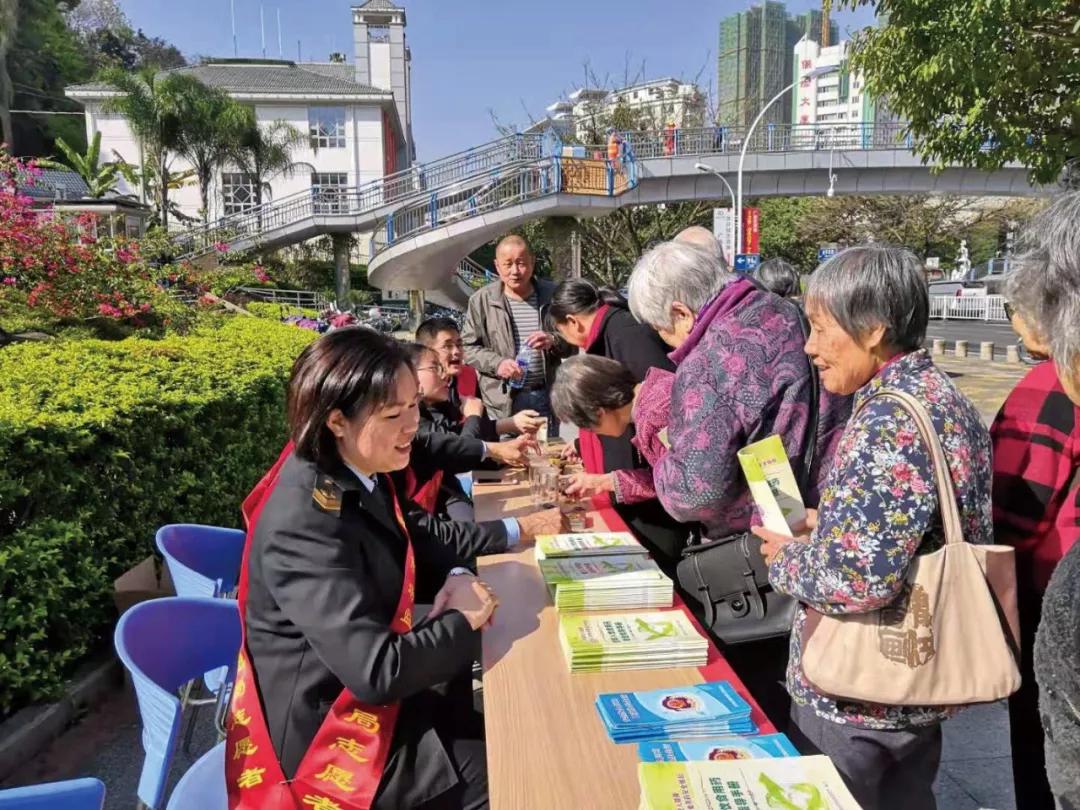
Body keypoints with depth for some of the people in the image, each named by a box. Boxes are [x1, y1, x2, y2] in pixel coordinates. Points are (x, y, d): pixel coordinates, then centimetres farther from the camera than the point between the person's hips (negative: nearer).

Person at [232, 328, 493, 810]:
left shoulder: (357, 475, -6)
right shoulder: (306, 525, -31)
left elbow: (406, 537, 14)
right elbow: (377, 671, -33)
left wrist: (456, 575, -6)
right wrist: (464, 620, -17)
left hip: (358, 685, 8)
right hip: (325, 731, -8)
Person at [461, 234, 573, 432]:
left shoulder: (552, 295, 4)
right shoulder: (481, 300, -1)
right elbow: (468, 347, 1)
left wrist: (554, 342, -12)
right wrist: (496, 363, -16)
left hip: (546, 395, 2)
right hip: (503, 399, -2)